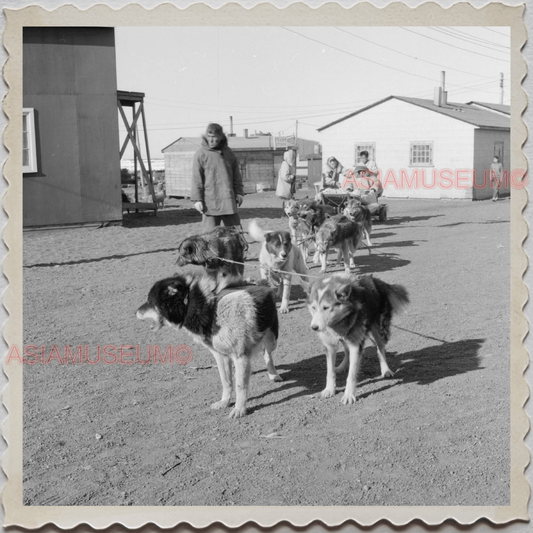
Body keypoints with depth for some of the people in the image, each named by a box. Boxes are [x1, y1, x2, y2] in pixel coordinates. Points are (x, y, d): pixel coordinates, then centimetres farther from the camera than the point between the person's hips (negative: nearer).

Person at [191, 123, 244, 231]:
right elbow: (196, 179, -5)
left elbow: (236, 175, 17)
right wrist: (197, 199, -9)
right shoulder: (201, 154, -3)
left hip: (229, 201, 4)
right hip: (210, 201, -4)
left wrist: (239, 193, 12)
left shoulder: (228, 152, 10)